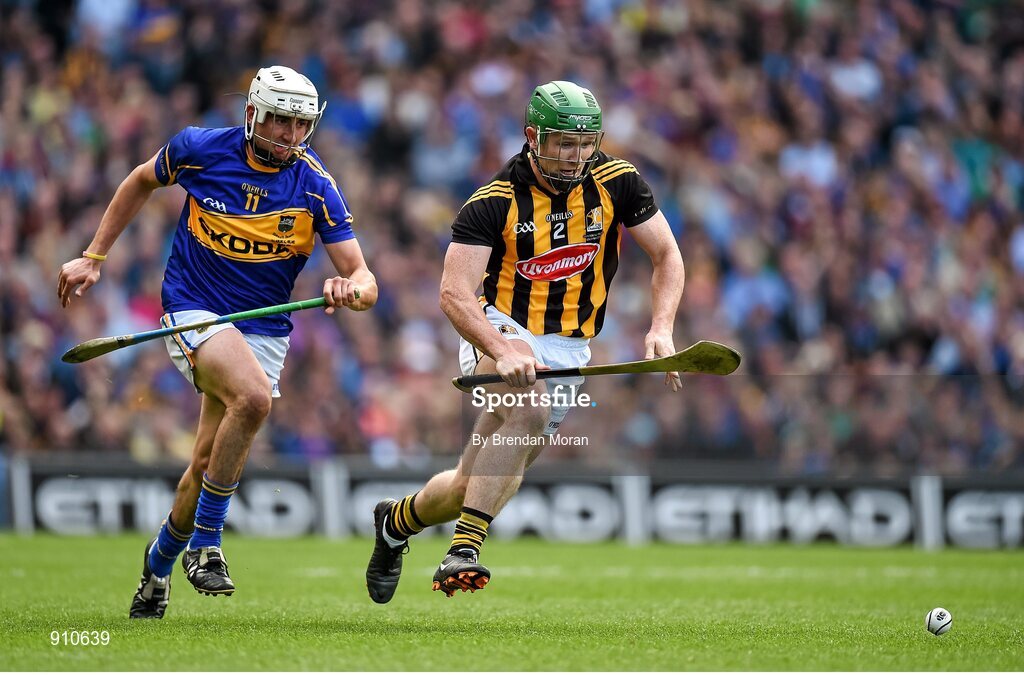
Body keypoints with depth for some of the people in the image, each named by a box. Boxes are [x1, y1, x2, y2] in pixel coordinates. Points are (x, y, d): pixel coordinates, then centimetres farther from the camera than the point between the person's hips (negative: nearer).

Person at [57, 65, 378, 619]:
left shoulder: (316, 186, -9)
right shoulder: (199, 149, -9)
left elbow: (363, 280, -12)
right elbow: (141, 182, 13)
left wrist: (352, 290, -36)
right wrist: (93, 257, 13)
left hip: (264, 330, 3)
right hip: (194, 309, -2)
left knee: (210, 461, 2)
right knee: (253, 396, -32)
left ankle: (162, 557, 35)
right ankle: (204, 545, -17)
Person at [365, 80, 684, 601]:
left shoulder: (616, 181, -6)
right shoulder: (495, 201, -16)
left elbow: (667, 255, 1)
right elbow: (454, 293, -23)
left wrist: (661, 328, -17)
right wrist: (503, 351, -40)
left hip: (567, 352, 4)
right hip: (498, 332, -4)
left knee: (474, 486, 2)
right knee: (530, 408, -37)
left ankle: (397, 521, 33)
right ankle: (465, 548, -34)